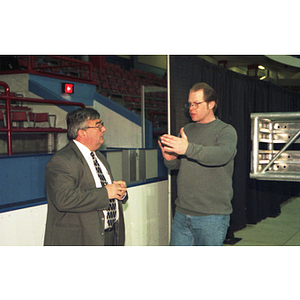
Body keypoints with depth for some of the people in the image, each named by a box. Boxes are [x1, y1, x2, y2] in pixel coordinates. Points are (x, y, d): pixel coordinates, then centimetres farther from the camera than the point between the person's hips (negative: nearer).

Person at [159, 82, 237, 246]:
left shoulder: (226, 131, -4)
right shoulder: (187, 130, 14)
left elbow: (222, 155, -26)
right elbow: (176, 165, 17)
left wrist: (188, 149, -39)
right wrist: (169, 159, -8)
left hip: (212, 216, -6)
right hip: (181, 213, 6)